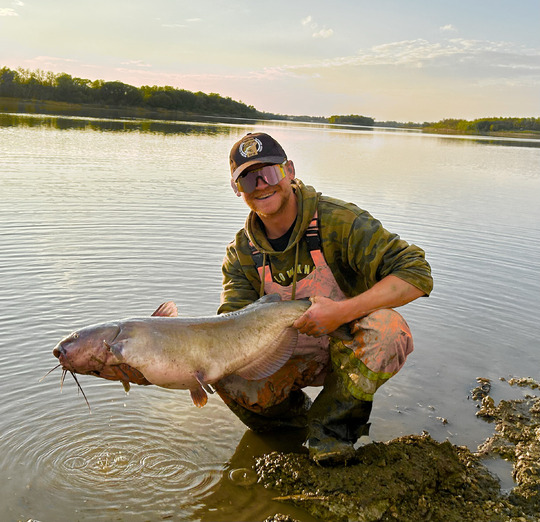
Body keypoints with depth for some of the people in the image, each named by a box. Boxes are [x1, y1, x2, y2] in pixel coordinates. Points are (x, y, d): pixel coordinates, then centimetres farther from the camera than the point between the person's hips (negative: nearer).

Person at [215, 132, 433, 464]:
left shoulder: (341, 221, -20)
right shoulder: (241, 253, -5)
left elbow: (417, 274, -27)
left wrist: (342, 311, -37)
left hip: (347, 349, -2)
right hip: (289, 358, 3)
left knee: (386, 327, -36)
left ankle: (332, 428, -11)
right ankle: (295, 414, 7)